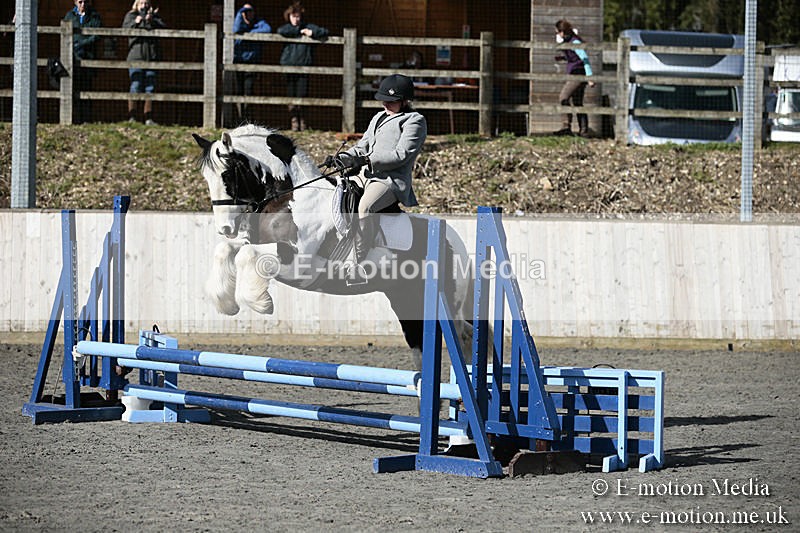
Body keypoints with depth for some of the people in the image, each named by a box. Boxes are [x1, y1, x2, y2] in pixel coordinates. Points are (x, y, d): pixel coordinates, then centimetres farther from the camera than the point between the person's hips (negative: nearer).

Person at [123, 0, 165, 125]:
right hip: (135, 56, -3)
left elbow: (163, 27, -2)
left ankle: (148, 118, 6)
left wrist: (152, 21, -19)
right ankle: (131, 117, -11)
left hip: (152, 57, 3)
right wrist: (135, 22, -25)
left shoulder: (154, 16, 16)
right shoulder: (131, 15, 12)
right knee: (135, 86, -11)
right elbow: (125, 27, -6)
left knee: (150, 87, 3)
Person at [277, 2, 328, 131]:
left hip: (304, 66, 0)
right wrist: (299, 31, -10)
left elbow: (324, 32, 6)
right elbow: (281, 31, -15)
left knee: (302, 95, -3)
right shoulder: (287, 27, 8)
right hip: (289, 66, 0)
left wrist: (312, 33, -11)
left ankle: (302, 121, 12)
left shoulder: (308, 27, 11)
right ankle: (294, 120, 8)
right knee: (291, 95, -1)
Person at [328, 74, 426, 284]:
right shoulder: (379, 118, 26)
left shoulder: (415, 121, 0)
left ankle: (360, 268, -35)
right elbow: (362, 147, 25)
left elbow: (401, 155, -12)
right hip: (366, 175, 9)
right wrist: (343, 157, 3)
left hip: (392, 180, -9)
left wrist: (366, 160, -19)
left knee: (364, 206, -35)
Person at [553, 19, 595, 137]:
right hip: (575, 75, 11)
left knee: (563, 97, -17)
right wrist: (562, 57, 10)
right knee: (577, 103, 11)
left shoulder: (575, 42, -17)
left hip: (578, 74, -11)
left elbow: (585, 59, -21)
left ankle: (566, 126, -21)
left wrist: (590, 77, -24)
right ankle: (584, 131, 11)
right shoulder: (568, 41, 13)